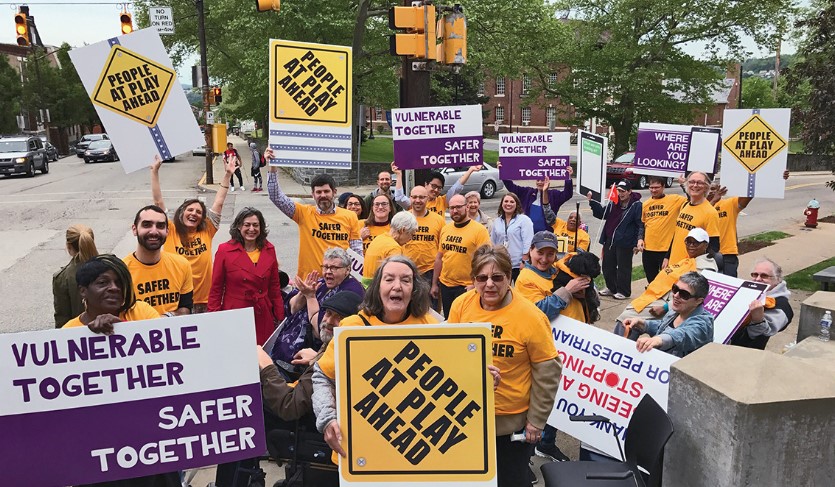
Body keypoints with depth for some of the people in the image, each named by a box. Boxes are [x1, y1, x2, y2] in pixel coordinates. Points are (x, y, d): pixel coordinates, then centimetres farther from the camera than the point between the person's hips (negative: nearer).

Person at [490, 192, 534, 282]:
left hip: (518, 265, -4)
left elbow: (528, 242, -9)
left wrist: (524, 262, -14)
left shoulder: (524, 219, -4)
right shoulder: (497, 222, 12)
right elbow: (492, 243, 17)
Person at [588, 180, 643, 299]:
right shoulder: (614, 203, 9)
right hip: (609, 240, 7)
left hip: (625, 243, -7)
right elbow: (602, 214, 19)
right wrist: (592, 202, 6)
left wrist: (637, 243, -17)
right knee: (608, 265, 15)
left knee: (623, 267, 3)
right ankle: (611, 288, 31)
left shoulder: (636, 205, -10)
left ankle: (623, 291, 15)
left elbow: (641, 225, -12)